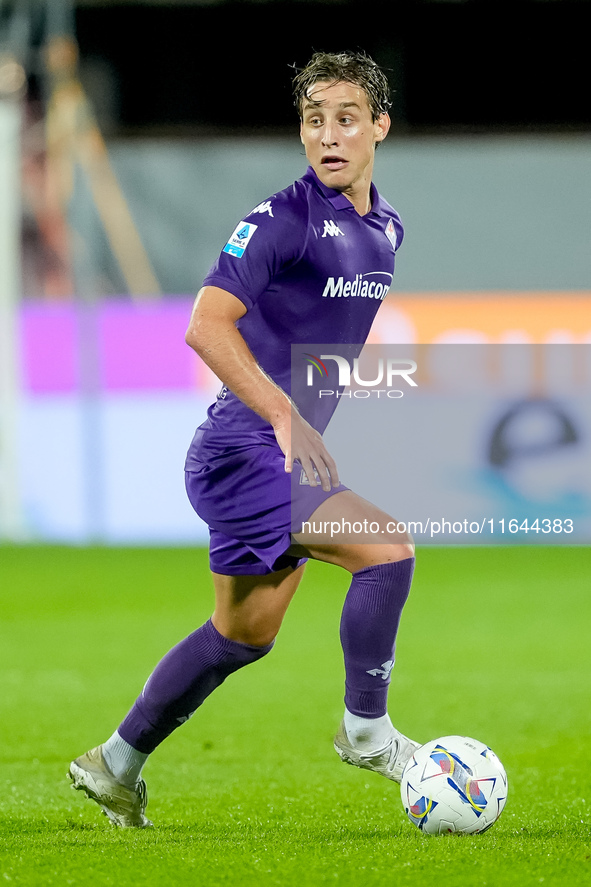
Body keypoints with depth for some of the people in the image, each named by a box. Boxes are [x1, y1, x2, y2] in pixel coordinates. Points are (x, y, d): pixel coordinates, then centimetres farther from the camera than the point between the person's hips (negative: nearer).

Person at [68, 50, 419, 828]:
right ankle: (366, 730, -5)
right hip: (246, 452, -9)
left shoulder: (387, 228, 9)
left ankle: (115, 766, 28)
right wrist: (285, 418, -35)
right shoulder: (282, 219, -18)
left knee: (244, 635, 17)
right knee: (388, 551, -21)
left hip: (297, 453, 9)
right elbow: (206, 326, -28)